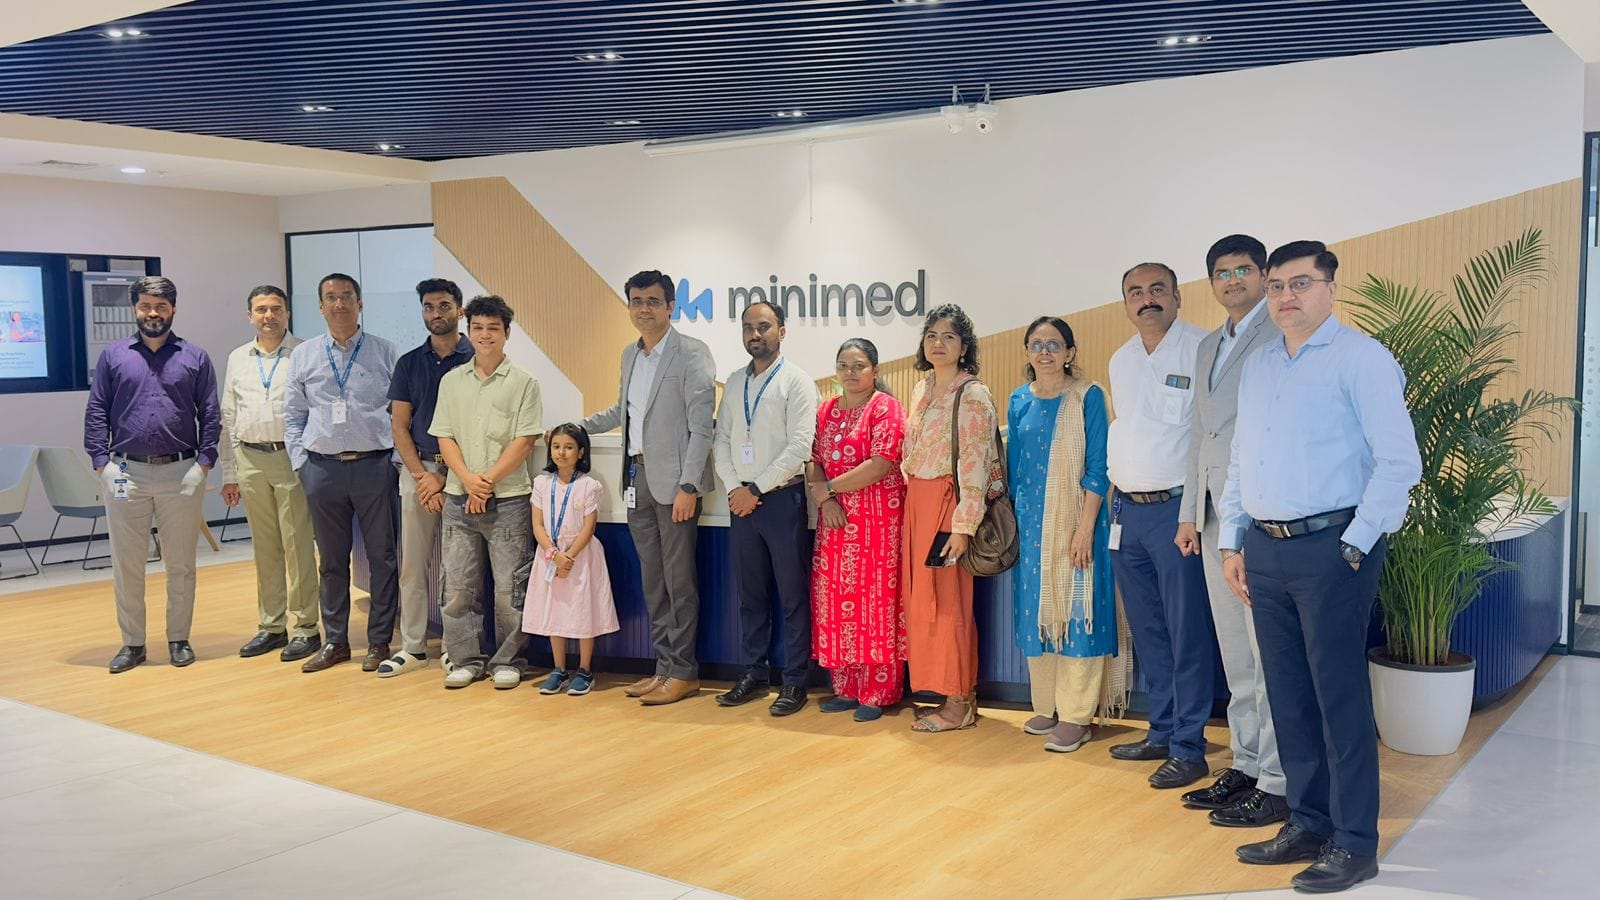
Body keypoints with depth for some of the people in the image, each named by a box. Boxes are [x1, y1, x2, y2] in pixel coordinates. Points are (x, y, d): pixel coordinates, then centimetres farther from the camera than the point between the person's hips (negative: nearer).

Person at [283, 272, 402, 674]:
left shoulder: (385, 353, 3)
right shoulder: (303, 356, 9)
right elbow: (292, 415, 11)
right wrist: (301, 463, 3)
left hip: (374, 465, -2)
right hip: (323, 469, 2)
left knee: (382, 557, 3)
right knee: (332, 560, 11)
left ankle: (379, 641, 13)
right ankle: (334, 641, 21)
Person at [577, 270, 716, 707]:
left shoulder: (692, 353, -8)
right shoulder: (630, 355, 15)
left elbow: (701, 425, -13)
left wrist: (688, 486, -18)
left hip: (674, 482, -7)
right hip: (637, 479, 7)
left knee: (679, 581, -1)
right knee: (653, 581, 11)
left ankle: (683, 673, 8)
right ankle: (663, 667, 20)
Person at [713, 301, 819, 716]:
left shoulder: (796, 380, -5)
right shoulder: (734, 382, 12)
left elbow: (800, 447, -13)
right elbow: (721, 440, 10)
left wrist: (755, 489, -13)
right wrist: (733, 488, -5)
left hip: (782, 499, -5)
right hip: (741, 500, 6)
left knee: (793, 596, 1)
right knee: (750, 593, 12)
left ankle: (794, 682, 8)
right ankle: (754, 675, 21)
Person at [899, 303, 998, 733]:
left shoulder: (973, 396, -10)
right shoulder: (921, 391, 14)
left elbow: (975, 465, -15)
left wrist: (963, 524, -20)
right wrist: (911, 505, 14)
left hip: (948, 503, -8)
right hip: (916, 503, 8)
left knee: (947, 602, -4)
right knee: (922, 600, 8)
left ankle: (959, 704, 7)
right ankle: (958, 696, 17)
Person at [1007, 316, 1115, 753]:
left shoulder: (1088, 397, -6)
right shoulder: (1019, 401, 9)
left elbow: (1097, 468, -9)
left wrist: (1085, 527, -16)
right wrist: (1012, 521, 9)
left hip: (1074, 518, -5)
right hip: (1031, 520, 5)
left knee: (1075, 610, -1)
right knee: (1036, 609, 9)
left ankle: (1074, 715, 6)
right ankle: (1045, 706, 22)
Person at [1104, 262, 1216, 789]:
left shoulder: (1203, 350, -9)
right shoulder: (1120, 361, 14)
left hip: (1177, 508, -7)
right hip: (1128, 510, 7)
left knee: (1186, 634, -2)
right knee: (1147, 633, 14)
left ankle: (1189, 749, 6)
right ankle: (1162, 733, 26)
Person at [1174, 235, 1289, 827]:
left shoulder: (1282, 336, -6)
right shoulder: (1208, 347, 20)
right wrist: (1190, 513, 18)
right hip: (1216, 518, 8)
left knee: (1270, 653, -4)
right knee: (1236, 654, 14)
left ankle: (1278, 783, 4)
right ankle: (1246, 765, 24)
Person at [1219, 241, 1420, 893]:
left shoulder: (1360, 359, -6)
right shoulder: (1255, 366, 15)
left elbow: (1399, 462, -11)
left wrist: (1355, 545, -13)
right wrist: (1232, 541, 15)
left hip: (1330, 546, -7)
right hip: (1265, 549, 7)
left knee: (1340, 694, -1)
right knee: (1288, 693, 12)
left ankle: (1353, 843, 10)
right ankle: (1309, 822, 25)